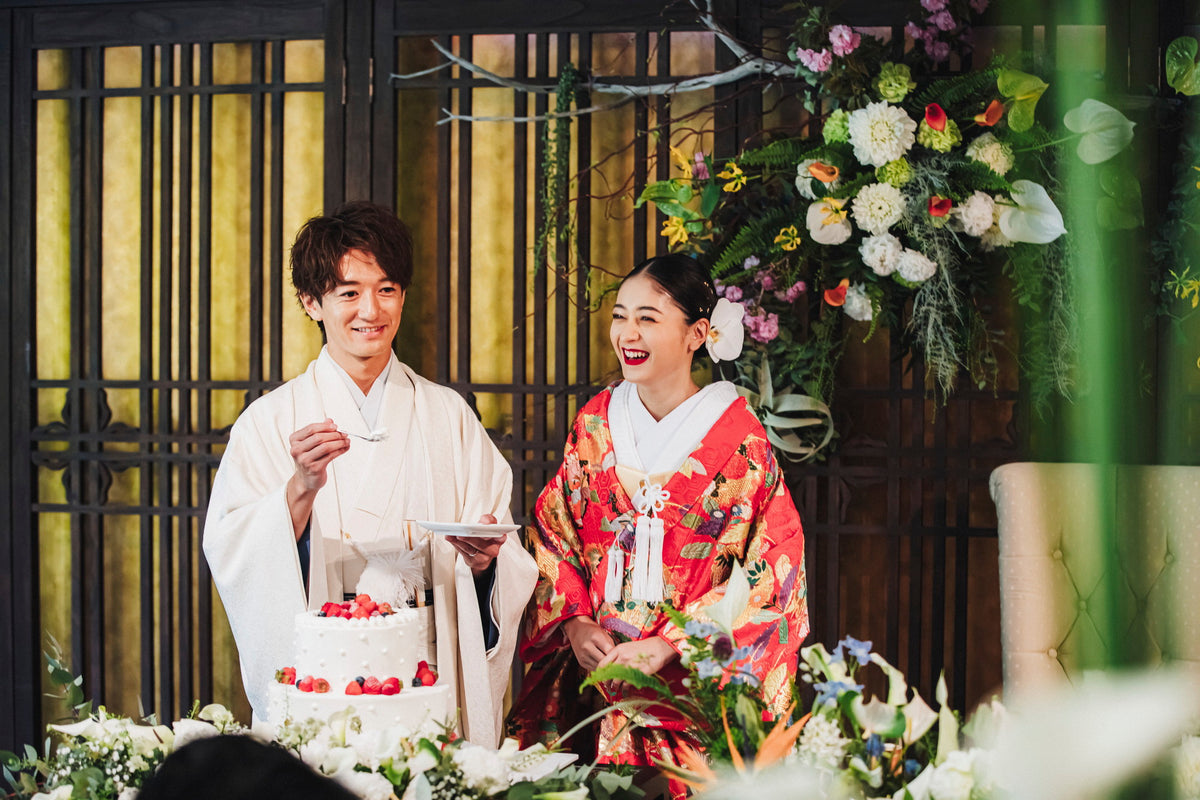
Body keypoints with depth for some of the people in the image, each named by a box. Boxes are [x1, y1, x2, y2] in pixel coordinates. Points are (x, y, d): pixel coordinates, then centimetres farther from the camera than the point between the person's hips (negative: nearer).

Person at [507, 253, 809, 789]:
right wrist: (574, 622, -7)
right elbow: (551, 538, 11)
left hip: (693, 681, -3)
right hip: (595, 673, 3)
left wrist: (666, 648, -16)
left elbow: (767, 578, -9)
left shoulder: (739, 440, -6)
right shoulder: (596, 423, 6)